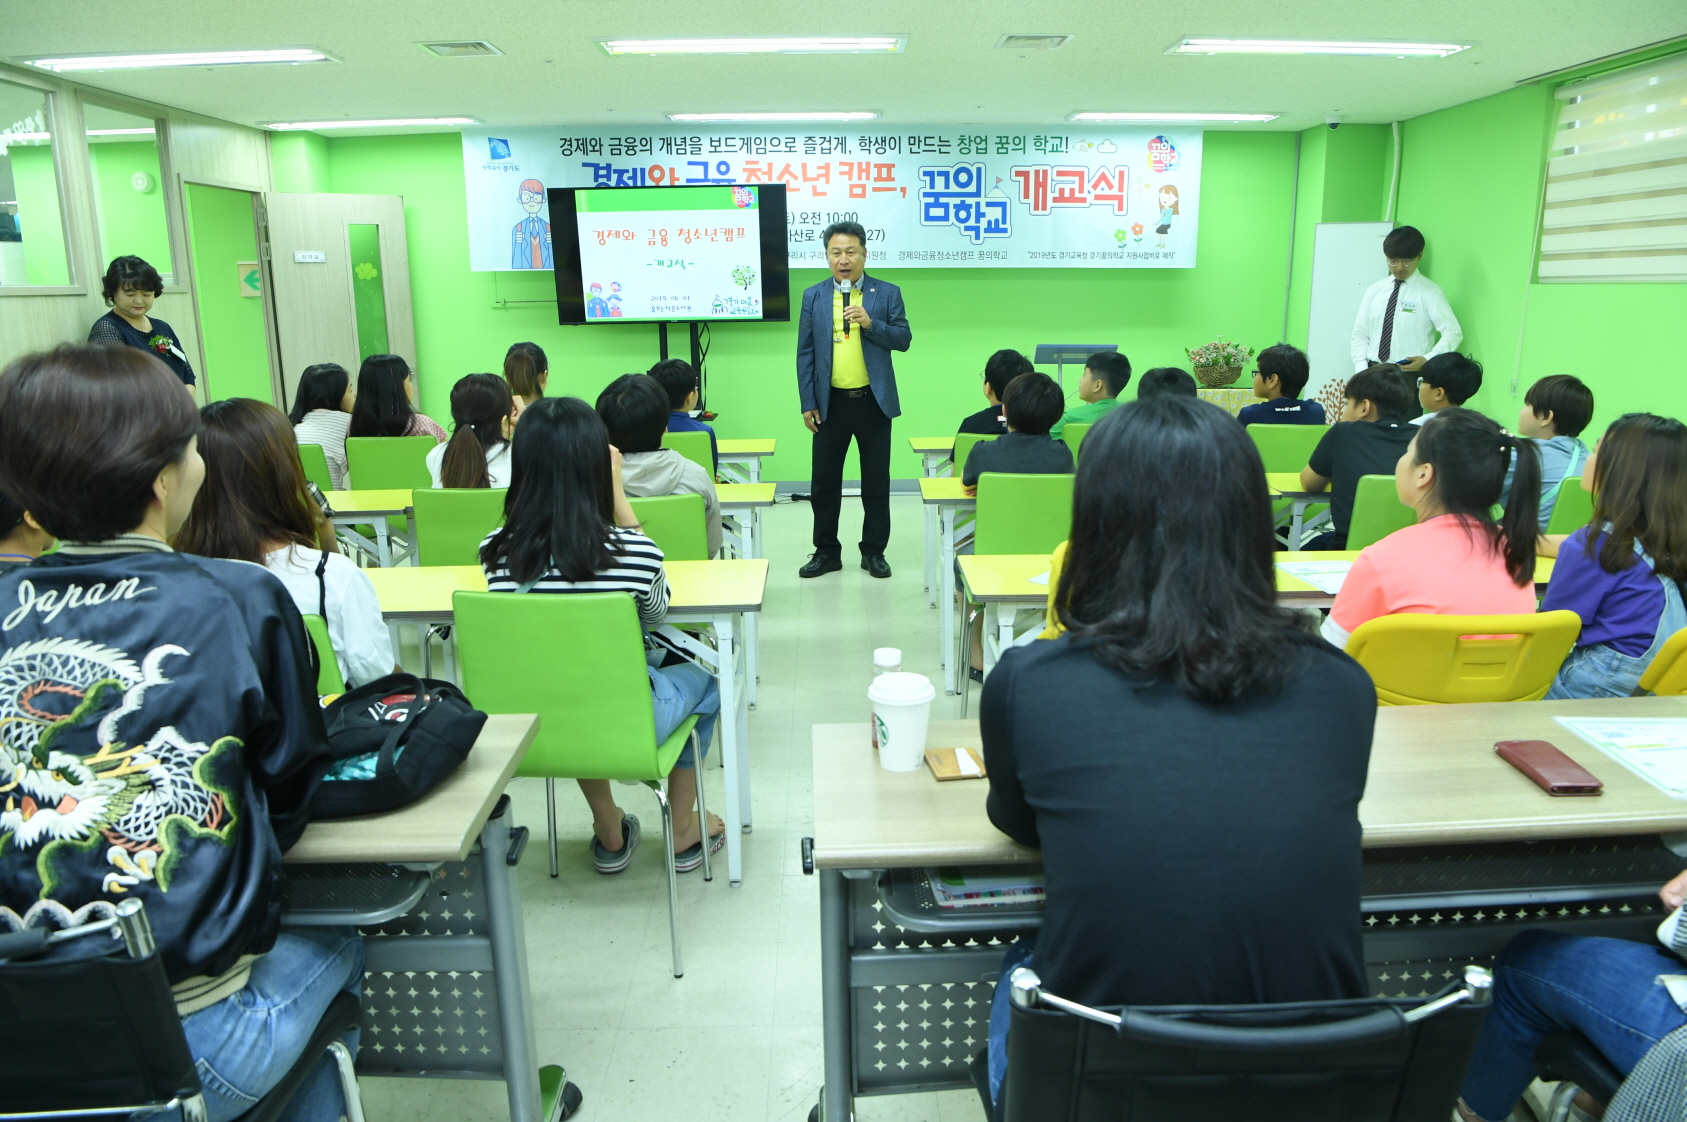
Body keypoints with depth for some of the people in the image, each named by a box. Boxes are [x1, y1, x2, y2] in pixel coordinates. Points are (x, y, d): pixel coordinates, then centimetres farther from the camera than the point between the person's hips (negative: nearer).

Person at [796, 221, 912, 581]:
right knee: (824, 481, 6)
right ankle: (826, 551, 19)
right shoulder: (813, 297, 5)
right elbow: (805, 353, 5)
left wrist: (870, 323, -19)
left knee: (876, 481, 6)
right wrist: (807, 403, -1)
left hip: (873, 401, -1)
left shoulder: (887, 293, 2)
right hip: (830, 402, 1)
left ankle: (874, 551, 18)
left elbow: (903, 339, -2)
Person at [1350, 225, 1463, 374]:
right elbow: (1360, 335, 11)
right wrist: (1361, 370, -3)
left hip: (1410, 374, -3)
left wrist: (1427, 360, -21)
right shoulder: (1374, 291, 11)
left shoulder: (1430, 293, -1)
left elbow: (1453, 334, -6)